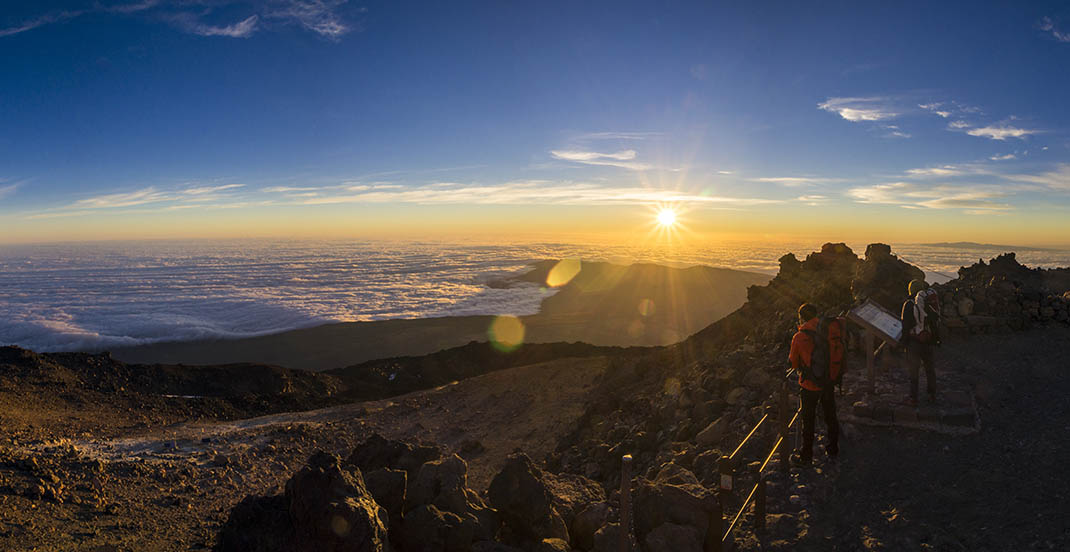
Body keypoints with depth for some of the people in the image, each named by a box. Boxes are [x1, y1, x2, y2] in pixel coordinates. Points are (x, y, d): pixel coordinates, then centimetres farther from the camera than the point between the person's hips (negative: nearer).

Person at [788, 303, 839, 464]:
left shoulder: (799, 337, -18)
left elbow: (793, 363, -7)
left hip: (810, 386, -4)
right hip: (828, 382, 4)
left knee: (808, 421, 9)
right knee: (830, 416, 20)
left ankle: (806, 455, 20)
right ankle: (833, 450, 34)